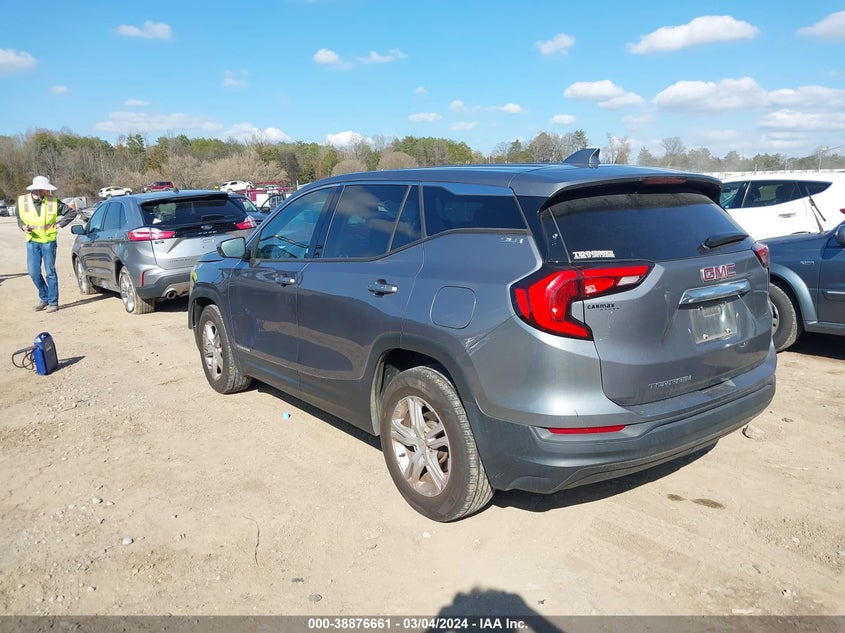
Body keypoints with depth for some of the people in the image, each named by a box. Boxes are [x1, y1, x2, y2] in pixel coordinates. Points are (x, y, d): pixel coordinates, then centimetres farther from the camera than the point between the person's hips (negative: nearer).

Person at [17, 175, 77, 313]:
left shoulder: (53, 202, -7)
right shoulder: (23, 201, -2)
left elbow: (72, 212, 1)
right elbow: (19, 218, 14)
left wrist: (59, 224, -4)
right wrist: (23, 226, -7)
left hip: (48, 241, -2)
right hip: (32, 241, 2)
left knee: (50, 272, 0)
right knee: (33, 272, 4)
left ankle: (53, 302, 9)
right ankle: (44, 298, 23)